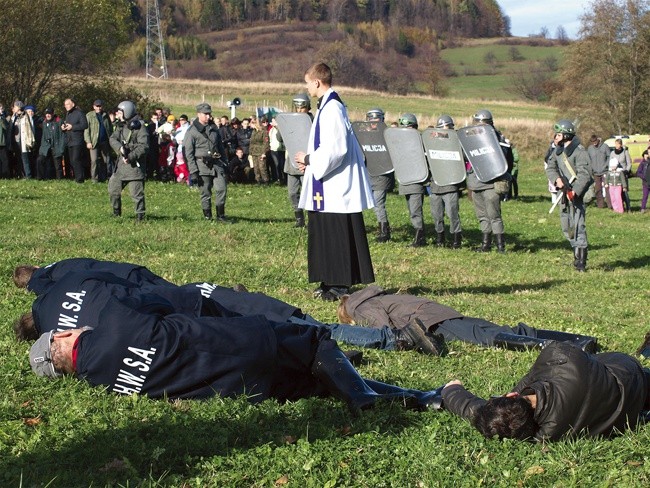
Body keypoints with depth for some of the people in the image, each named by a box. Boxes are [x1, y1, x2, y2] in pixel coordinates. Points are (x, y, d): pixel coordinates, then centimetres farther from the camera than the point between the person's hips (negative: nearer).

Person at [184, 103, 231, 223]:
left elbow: (221, 147, 22)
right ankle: (207, 217, 11)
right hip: (202, 165, -4)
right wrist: (193, 171, -12)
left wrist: (225, 162, 19)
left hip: (217, 163, 4)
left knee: (222, 188, -6)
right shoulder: (192, 131, -4)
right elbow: (188, 153, -7)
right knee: (205, 193, 0)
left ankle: (220, 216, 4)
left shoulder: (213, 128, 14)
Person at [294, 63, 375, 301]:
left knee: (338, 235, -4)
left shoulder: (332, 109, -17)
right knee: (324, 235, 13)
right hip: (329, 185, 10)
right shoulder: (327, 106, 14)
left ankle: (341, 284, 1)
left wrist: (309, 159, -12)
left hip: (337, 187, -10)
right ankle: (331, 283, 19)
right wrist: (310, 160, 11)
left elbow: (336, 149, -23)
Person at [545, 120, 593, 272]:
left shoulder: (579, 151, -15)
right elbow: (550, 168, 8)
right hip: (564, 194, 9)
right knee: (566, 227, 15)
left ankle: (580, 261, -9)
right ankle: (578, 253, 29)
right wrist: (557, 179, -13)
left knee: (577, 226, -11)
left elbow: (585, 174, -21)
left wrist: (575, 191, -30)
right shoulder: (558, 151, 11)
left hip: (577, 194, -9)